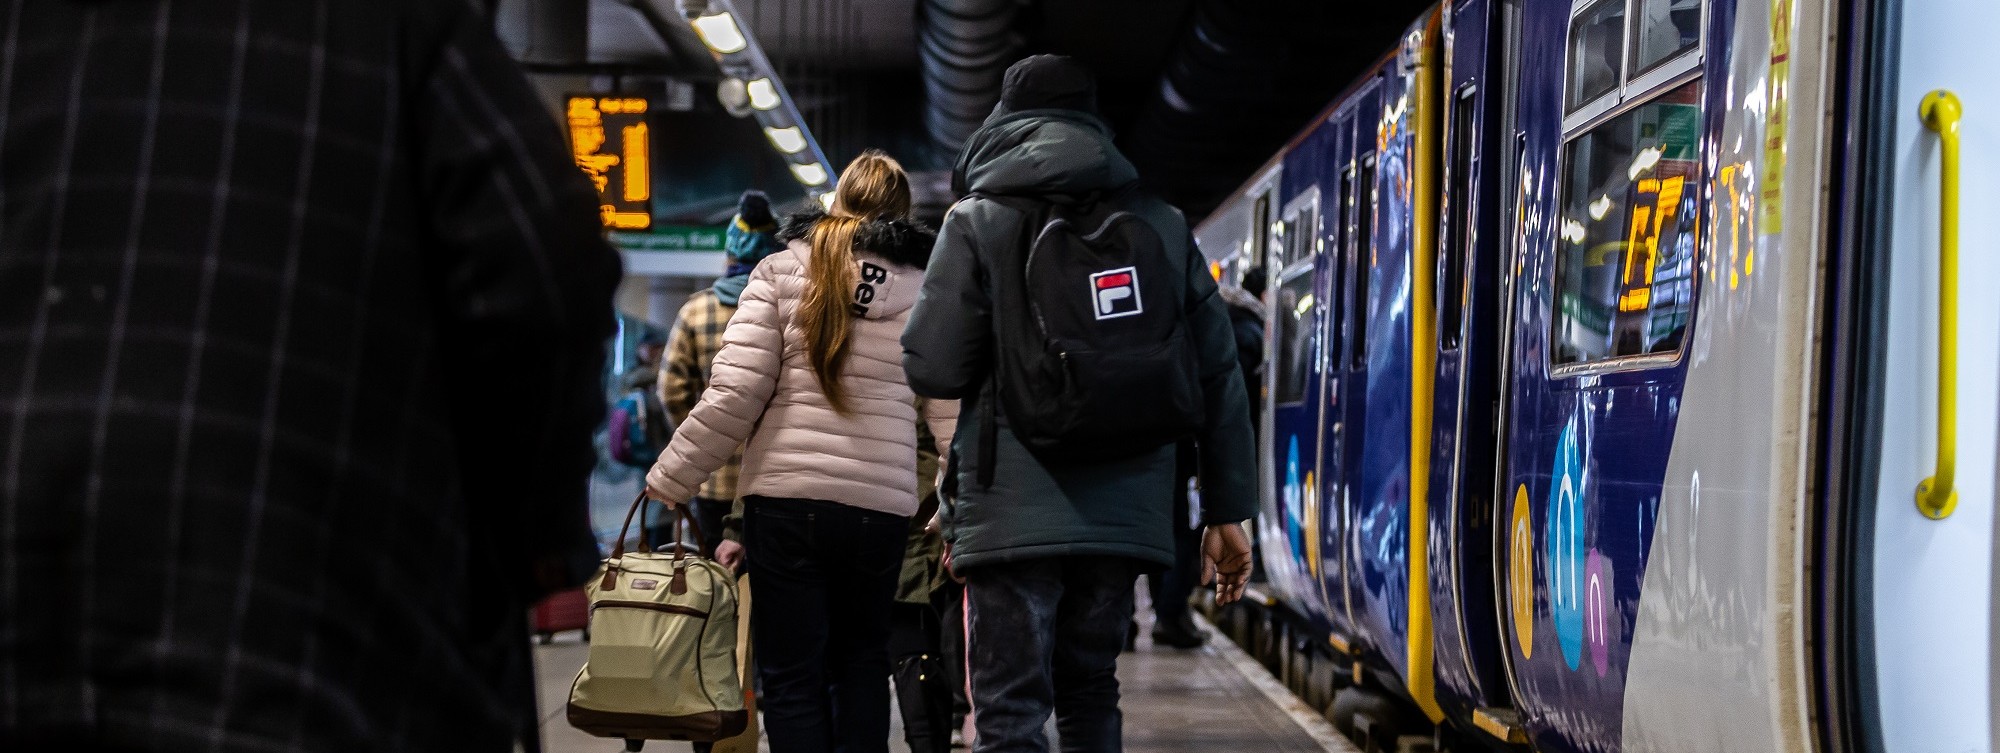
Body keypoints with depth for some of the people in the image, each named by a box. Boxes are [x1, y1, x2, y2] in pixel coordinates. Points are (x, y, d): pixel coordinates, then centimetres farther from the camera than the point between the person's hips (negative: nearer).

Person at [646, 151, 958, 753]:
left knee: (792, 674, 4)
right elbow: (953, 415, 3)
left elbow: (734, 393, -7)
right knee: (861, 660, 21)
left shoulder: (782, 271, 2)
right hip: (882, 505, 2)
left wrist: (670, 479, 0)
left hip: (786, 497, -2)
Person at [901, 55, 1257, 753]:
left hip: (1012, 513, -4)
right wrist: (1228, 511, 14)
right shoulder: (1163, 225, 10)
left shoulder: (978, 222, -1)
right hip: (1125, 513, 4)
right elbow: (1219, 374, 10)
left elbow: (931, 369, -6)